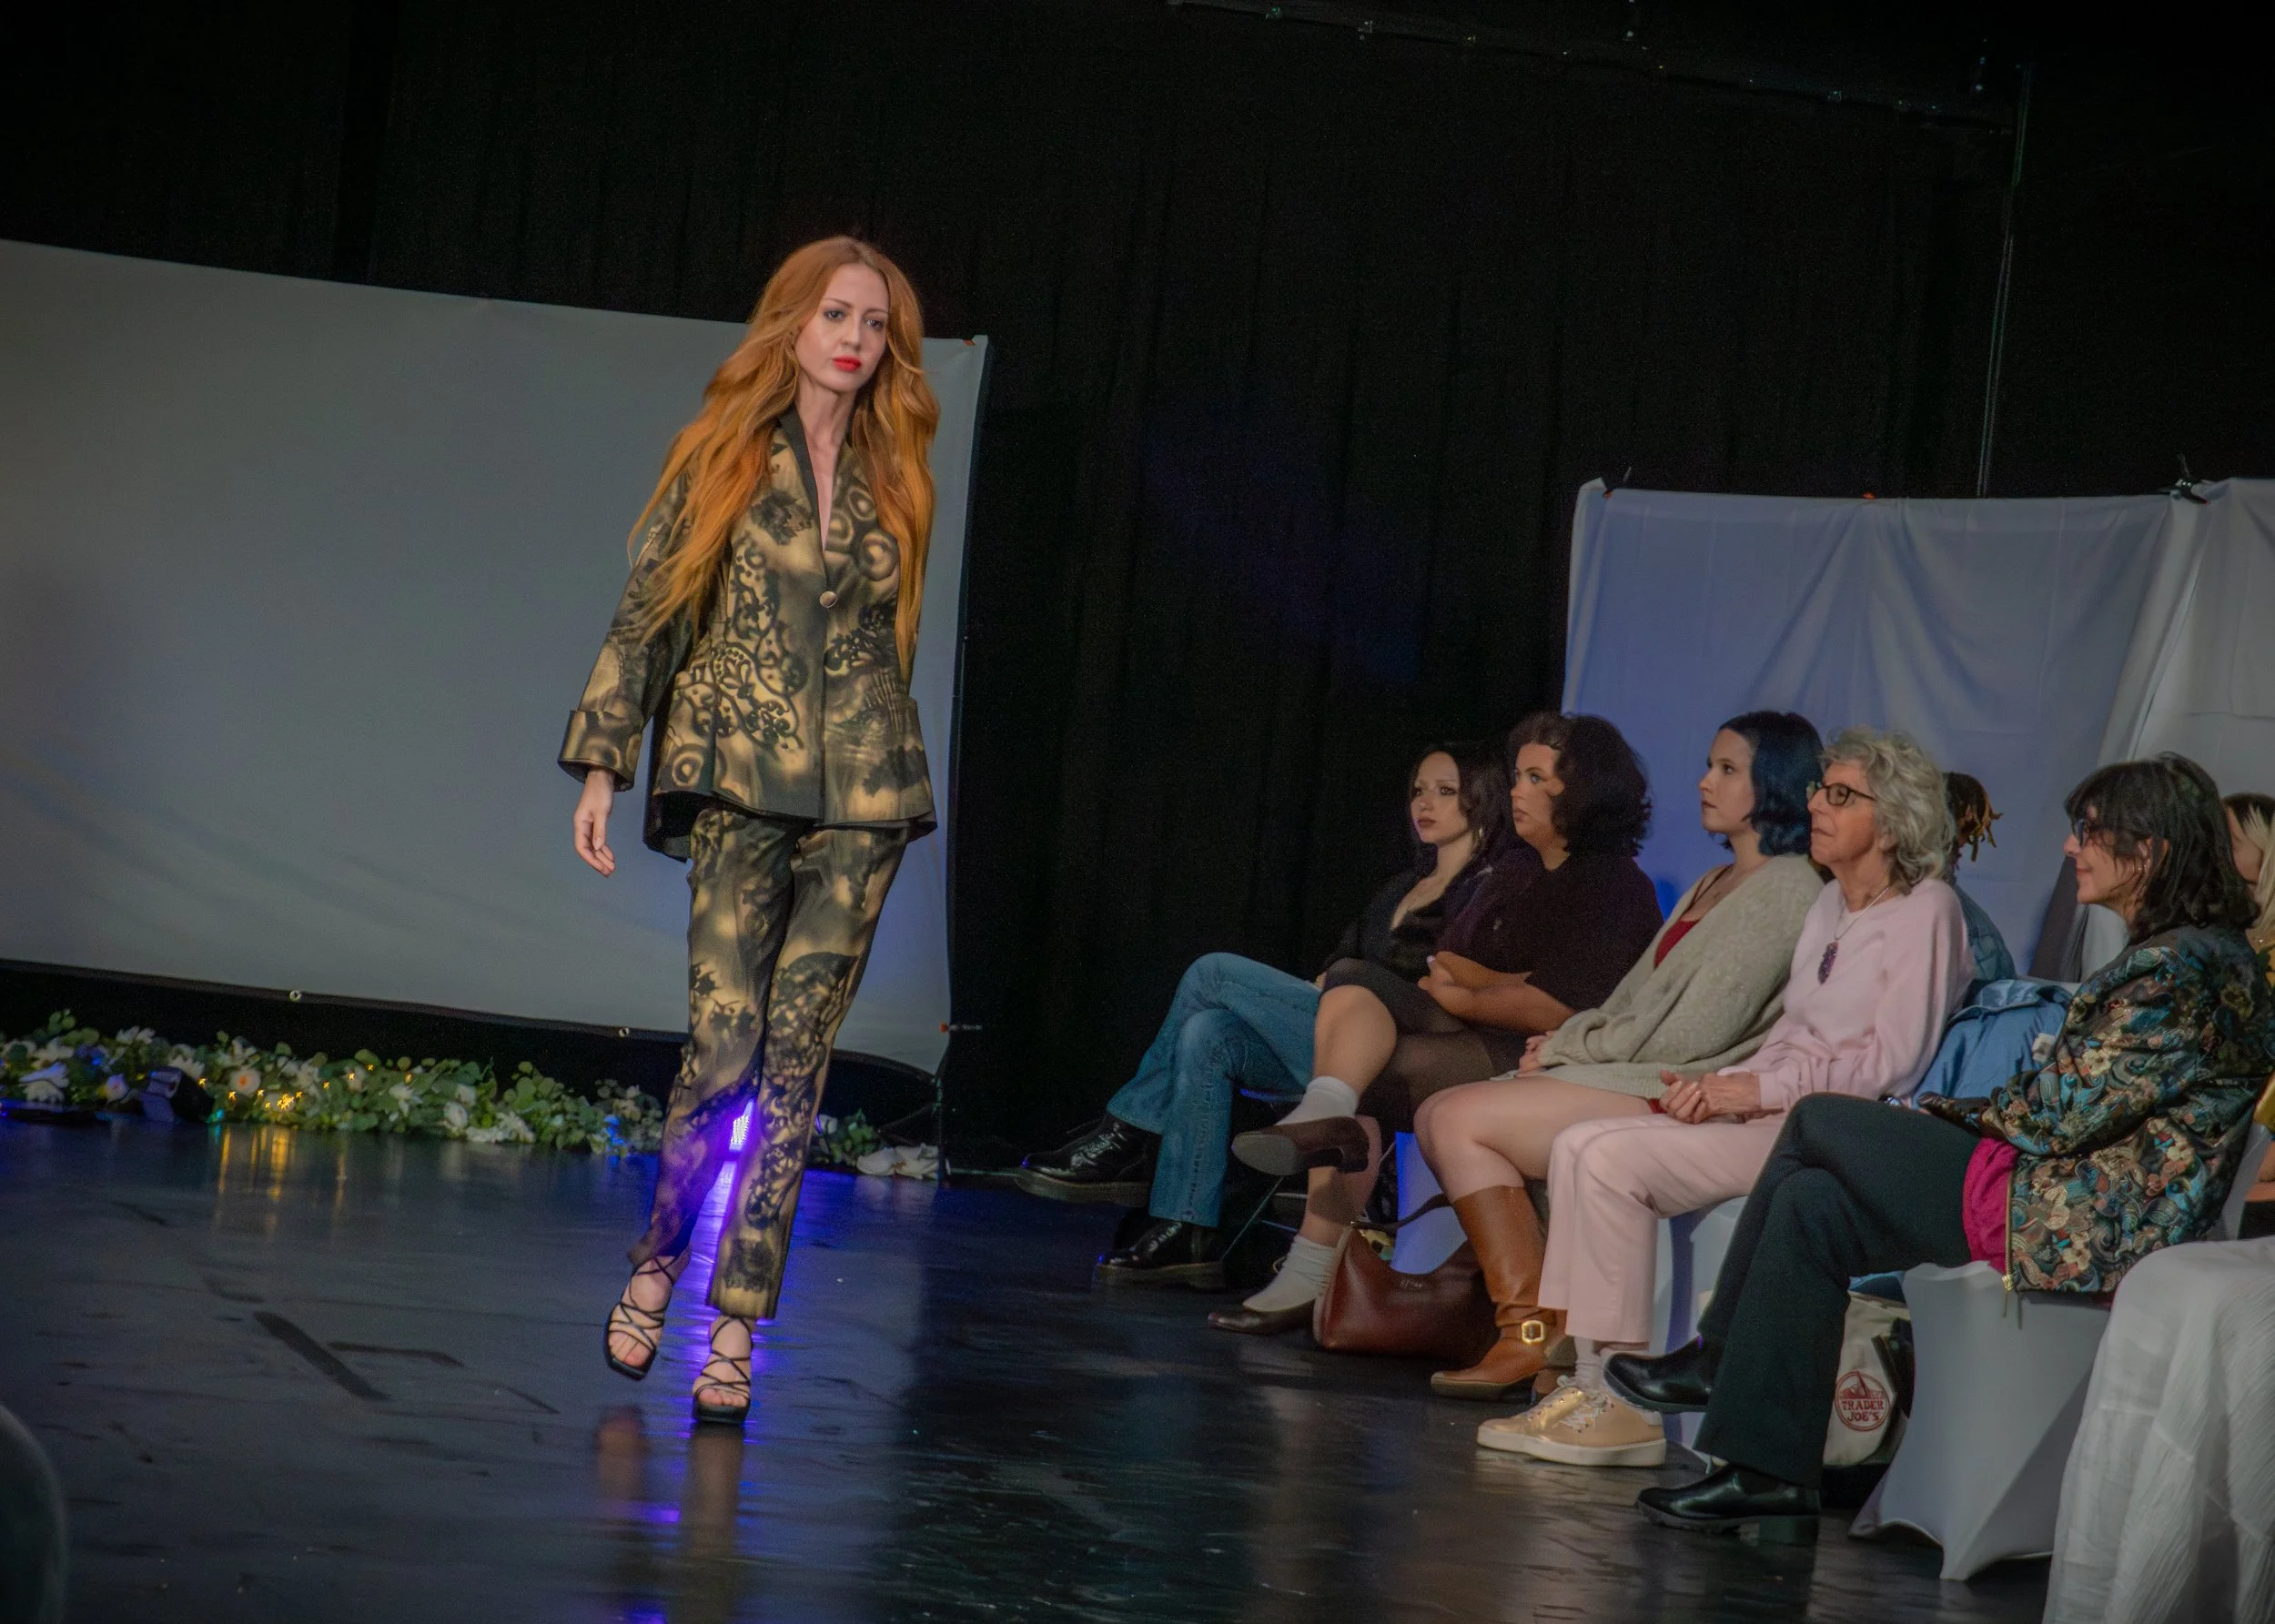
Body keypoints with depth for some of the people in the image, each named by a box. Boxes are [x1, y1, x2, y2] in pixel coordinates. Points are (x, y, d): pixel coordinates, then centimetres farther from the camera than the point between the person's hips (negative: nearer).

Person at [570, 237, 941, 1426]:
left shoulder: (893, 480, 13)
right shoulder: (722, 456, 5)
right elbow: (644, 614, 4)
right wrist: (601, 764, -3)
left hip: (860, 795, 3)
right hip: (741, 788, -3)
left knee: (796, 1062, -1)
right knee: (724, 1047, -8)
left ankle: (737, 1322, 3)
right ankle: (659, 1257, 17)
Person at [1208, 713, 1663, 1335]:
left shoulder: (1615, 887, -3)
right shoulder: (1512, 880, 24)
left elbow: (1560, 1010, -14)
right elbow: (1442, 968, 14)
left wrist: (1463, 996, -2)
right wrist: (1512, 988, -5)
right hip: (1474, 1048, 8)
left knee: (1371, 1076, -23)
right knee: (1356, 985, -15)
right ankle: (1325, 1119, -36)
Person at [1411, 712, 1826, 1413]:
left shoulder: (1786, 890, -10)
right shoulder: (1712, 886, 21)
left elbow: (1692, 1033, -16)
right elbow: (1633, 1001, 21)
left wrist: (1567, 1049, -8)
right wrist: (1566, 1039, 1)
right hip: (1631, 1077, 10)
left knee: (1464, 1121, -18)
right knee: (1436, 1115, -1)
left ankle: (1531, 1329, -12)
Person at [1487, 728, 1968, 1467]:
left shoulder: (1924, 911, -7)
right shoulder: (1830, 906, 20)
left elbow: (1892, 1061, -14)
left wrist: (1759, 1088, -15)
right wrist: (1722, 1087, 0)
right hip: (1777, 1112, 9)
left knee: (1612, 1160, -21)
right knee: (1580, 1146, -7)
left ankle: (1623, 1403, -16)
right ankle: (1587, 1381, -11)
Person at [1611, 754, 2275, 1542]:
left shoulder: (2182, 969, -17)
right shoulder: (2172, 955, 16)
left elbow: (2066, 1111, -18)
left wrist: (1954, 1116, -1)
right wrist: (1954, 1117, 7)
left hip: (2085, 1224, -10)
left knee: (1816, 1124, -2)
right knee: (1812, 1204, 5)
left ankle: (1717, 1358, 11)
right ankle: (1767, 1474, 6)